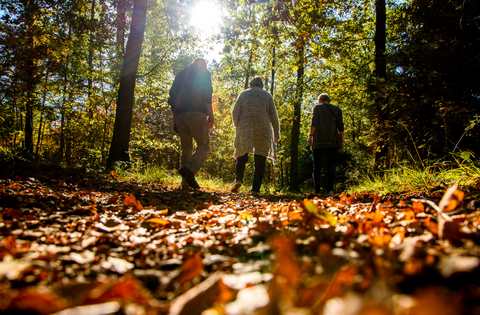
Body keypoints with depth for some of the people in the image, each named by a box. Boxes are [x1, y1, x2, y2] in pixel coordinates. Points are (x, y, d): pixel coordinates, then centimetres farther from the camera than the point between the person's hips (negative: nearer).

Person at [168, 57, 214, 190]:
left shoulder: (181, 73, 25)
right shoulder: (204, 73, 9)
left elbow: (172, 96, 18)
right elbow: (207, 95, -6)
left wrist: (174, 118, 19)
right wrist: (211, 115, -6)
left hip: (181, 115, 5)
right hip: (197, 114, -5)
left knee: (186, 149, 8)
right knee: (204, 146, -3)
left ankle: (186, 182, 1)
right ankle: (189, 169, -28)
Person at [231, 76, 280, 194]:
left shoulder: (243, 94, 13)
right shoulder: (267, 95, 13)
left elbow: (235, 113, 4)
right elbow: (274, 117, 8)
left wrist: (237, 127, 18)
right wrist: (276, 134, 15)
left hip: (244, 130, 0)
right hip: (262, 131, 0)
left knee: (241, 157, 6)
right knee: (260, 160, 3)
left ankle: (238, 179, -18)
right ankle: (255, 188, -4)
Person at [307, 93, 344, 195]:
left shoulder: (317, 107, 8)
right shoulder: (337, 109, 15)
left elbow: (314, 123, -8)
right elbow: (341, 127, 8)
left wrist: (310, 136, -12)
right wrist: (341, 142, 10)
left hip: (318, 141, -2)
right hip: (332, 142, 2)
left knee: (317, 166, 3)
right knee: (330, 165, 0)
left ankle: (317, 191, 0)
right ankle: (330, 189, -13)